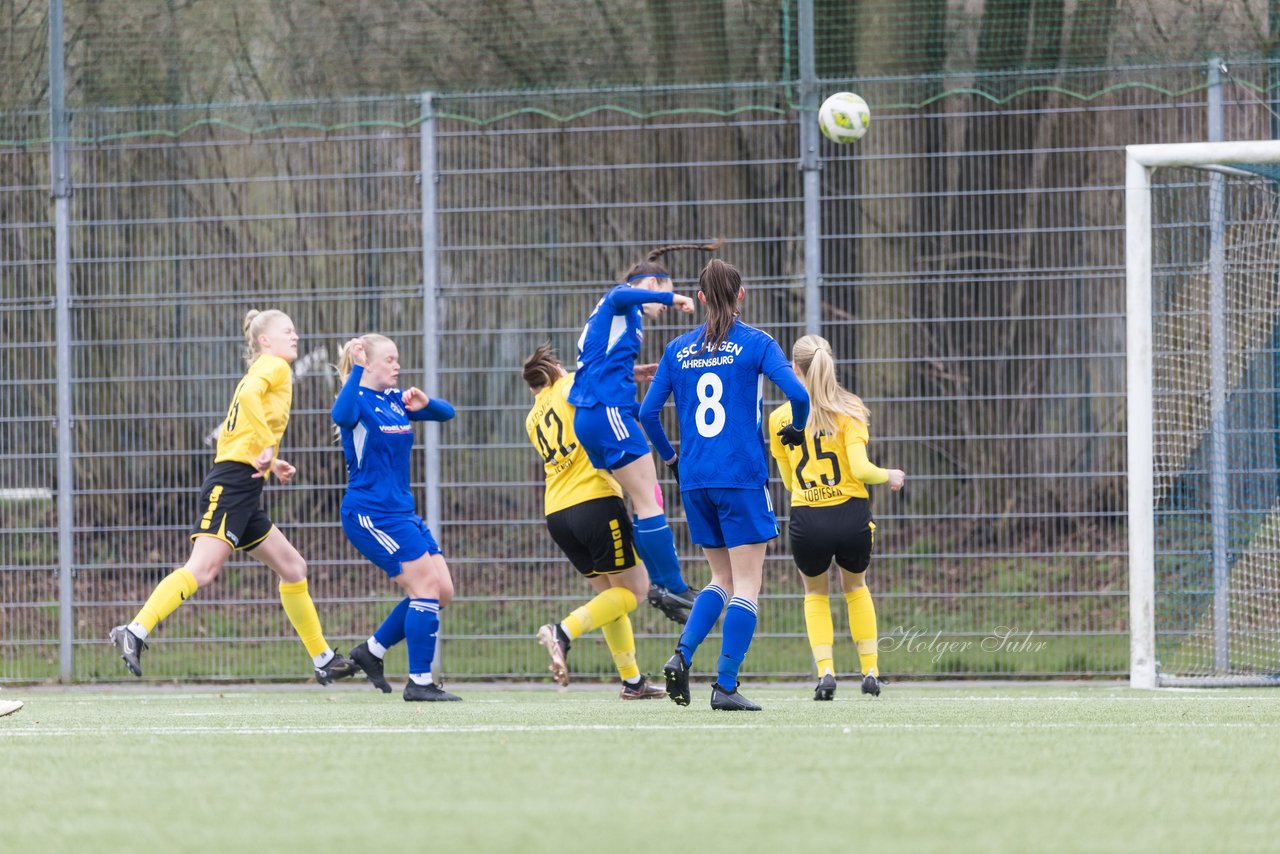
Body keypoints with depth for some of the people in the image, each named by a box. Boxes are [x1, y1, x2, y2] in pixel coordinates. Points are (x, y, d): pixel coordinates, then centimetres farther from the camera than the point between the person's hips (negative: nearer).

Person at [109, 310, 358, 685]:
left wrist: (271, 465, 18)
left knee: (292, 567, 13)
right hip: (233, 482, -10)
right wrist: (268, 446, -23)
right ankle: (135, 632, -29)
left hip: (243, 496, 10)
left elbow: (229, 434, 26)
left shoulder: (262, 372, 26)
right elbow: (249, 396, -23)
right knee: (202, 568, -22)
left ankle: (323, 660, 18)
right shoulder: (274, 366, 0)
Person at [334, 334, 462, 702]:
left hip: (401, 511, 9)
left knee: (441, 591, 5)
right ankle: (419, 682, -10)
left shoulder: (396, 400, 13)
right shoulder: (358, 400, -11)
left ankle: (372, 650, 16)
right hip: (371, 515, -9)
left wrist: (425, 403, -5)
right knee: (427, 587, -13)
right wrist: (357, 370, -36)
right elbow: (342, 415, -34)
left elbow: (446, 412, 16)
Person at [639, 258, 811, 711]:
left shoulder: (678, 350, 8)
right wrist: (798, 428, 6)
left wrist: (669, 456, 21)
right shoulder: (755, 344, -3)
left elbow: (648, 411, 6)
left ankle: (682, 655, -3)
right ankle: (725, 685, -9)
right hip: (742, 478, -5)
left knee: (723, 579, 17)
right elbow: (797, 392, -15)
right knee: (746, 584, 0)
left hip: (695, 481, 5)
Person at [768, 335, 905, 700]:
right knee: (855, 586, 27)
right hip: (852, 516, 0)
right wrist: (889, 476, 6)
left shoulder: (780, 418, 2)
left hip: (806, 519, 0)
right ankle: (870, 671, 21)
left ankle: (825, 671, 4)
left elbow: (788, 479, 9)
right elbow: (860, 469, -12)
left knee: (815, 593, 24)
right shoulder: (848, 410, -3)